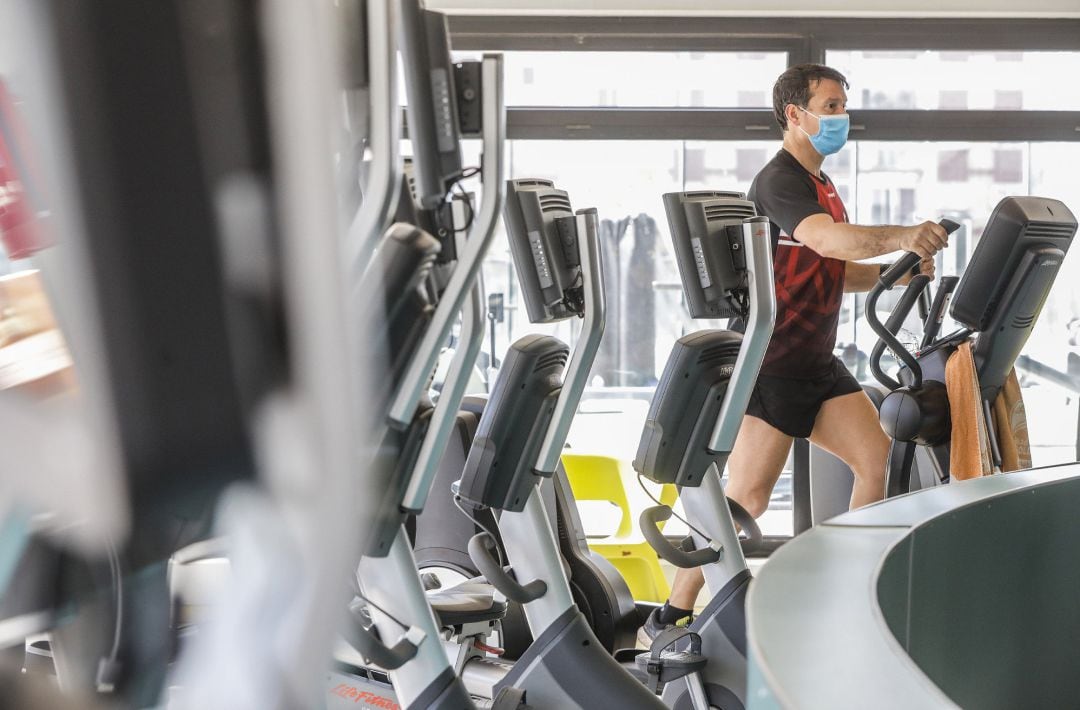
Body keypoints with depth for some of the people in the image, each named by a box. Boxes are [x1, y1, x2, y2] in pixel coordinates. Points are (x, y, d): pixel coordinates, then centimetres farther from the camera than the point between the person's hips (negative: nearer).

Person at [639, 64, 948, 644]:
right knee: (747, 499, -9)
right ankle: (667, 621, 1)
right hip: (772, 366, -9)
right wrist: (900, 237, -42)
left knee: (879, 464, -1)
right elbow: (828, 239, -30)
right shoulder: (779, 181, -11)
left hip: (818, 365, 9)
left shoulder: (822, 187, 20)